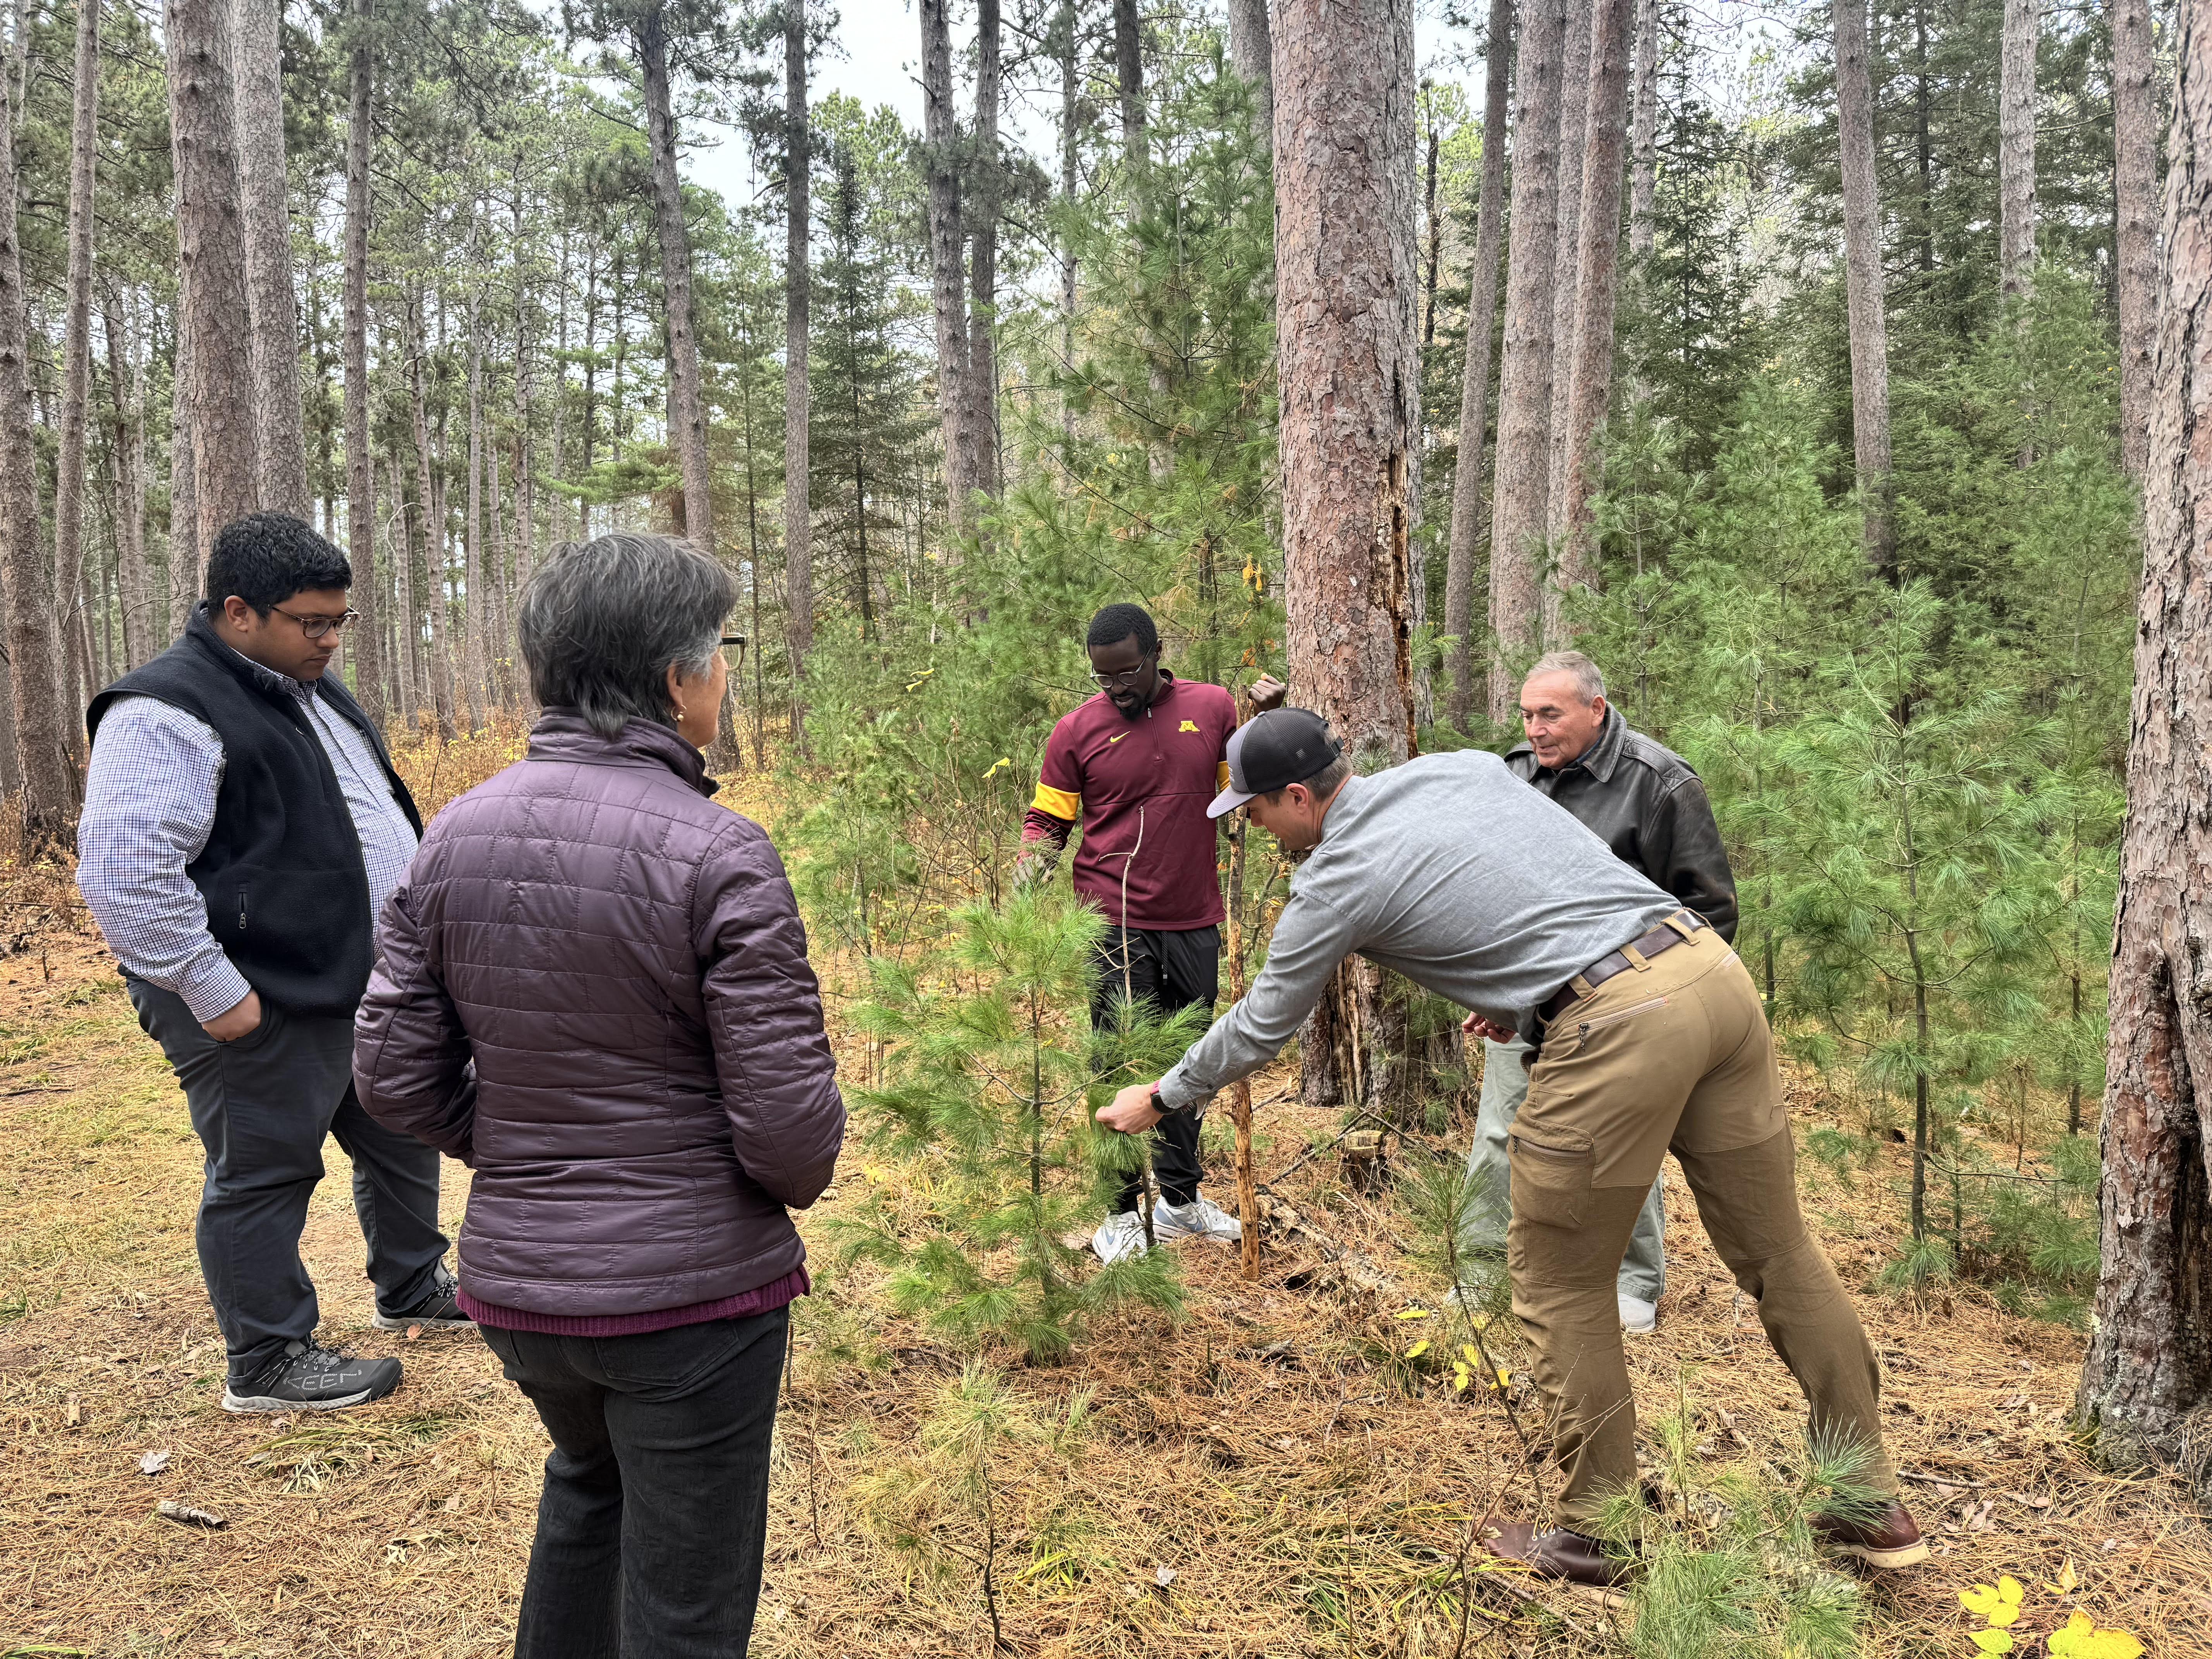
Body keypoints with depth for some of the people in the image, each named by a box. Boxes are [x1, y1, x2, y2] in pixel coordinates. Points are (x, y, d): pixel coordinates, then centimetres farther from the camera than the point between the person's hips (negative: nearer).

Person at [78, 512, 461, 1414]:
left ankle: (413, 1289, 41)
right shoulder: (168, 712, -18)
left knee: (402, 1139, 21)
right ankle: (268, 1365, 19)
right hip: (265, 1012, -10)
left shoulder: (307, 689, 13)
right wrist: (213, 991, -23)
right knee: (264, 1176, 4)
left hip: (362, 987, 10)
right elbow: (124, 873, -25)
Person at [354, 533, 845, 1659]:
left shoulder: (455, 837, -4)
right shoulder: (717, 857, -21)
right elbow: (790, 1128, -19)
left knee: (590, 1476, 35)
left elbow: (393, 1075, 1)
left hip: (514, 1280, 6)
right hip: (693, 1292, -6)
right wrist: (797, 1178, 3)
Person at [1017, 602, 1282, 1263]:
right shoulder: (1077, 730, -4)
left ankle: (1180, 1199, 30)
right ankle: (1121, 1211, 14)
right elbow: (1048, 819, 4)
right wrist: (1029, 865, -15)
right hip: (1116, 927, -3)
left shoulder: (1213, 707, 2)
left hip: (1195, 923, 3)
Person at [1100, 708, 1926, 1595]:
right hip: (1712, 964, 8)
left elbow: (1261, 1027, 11)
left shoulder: (1337, 878, 0)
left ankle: (1596, 1535, 21)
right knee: (1776, 1250, 17)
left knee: (1561, 1284, 11)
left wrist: (1159, 1098, 26)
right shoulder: (1462, 765, 17)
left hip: (1618, 1026, -8)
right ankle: (1874, 1506, 28)